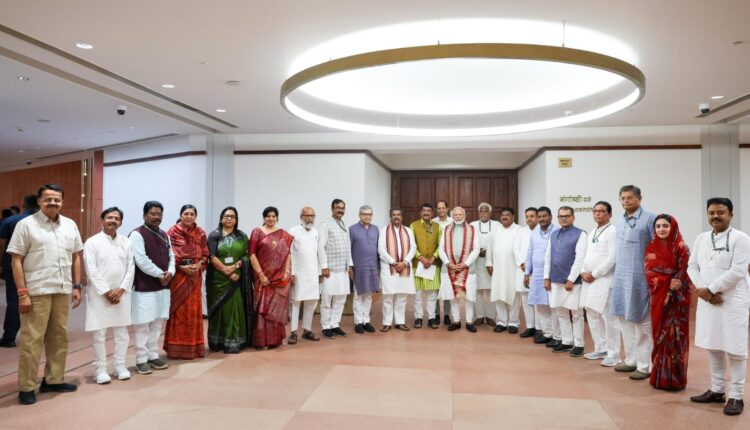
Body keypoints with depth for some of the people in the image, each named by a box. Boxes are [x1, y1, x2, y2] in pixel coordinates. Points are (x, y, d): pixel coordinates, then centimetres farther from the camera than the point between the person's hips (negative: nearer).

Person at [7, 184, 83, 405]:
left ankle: (54, 380, 24)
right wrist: (22, 293, -12)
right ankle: (26, 387, 11)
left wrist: (76, 286, 8)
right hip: (36, 291, -5)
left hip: (62, 291, 5)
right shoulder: (26, 224, -5)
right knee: (32, 340, 0)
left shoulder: (70, 225, 9)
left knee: (59, 337, 12)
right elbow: (16, 261, -6)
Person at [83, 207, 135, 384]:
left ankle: (120, 366, 22)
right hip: (100, 294, -3)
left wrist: (120, 290, -8)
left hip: (121, 294, 4)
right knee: (99, 334, 2)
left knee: (122, 333, 9)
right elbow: (91, 270, -9)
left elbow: (131, 268, 4)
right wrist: (106, 291, -13)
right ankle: (100, 369, 15)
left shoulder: (126, 242, 8)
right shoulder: (92, 242, -3)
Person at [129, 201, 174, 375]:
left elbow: (171, 256, 13)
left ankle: (153, 356, 22)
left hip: (163, 286, 7)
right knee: (143, 324, -2)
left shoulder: (164, 235, 14)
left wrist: (170, 272, -6)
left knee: (157, 323, 12)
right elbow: (141, 261, -17)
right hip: (144, 287, -7)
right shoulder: (137, 234, -10)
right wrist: (160, 274, -13)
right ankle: (141, 360, 8)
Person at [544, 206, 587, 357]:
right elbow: (548, 257, 13)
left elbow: (580, 259, -13)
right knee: (561, 312, 12)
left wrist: (571, 279, -16)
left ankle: (579, 345, 14)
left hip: (572, 281, -6)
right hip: (555, 280, 6)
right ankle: (567, 342, 24)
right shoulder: (554, 234, 12)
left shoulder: (580, 234, -6)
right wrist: (547, 278, 8)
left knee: (576, 314, 4)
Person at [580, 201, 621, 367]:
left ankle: (613, 355, 3)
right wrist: (584, 272, 2)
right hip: (589, 280, 8)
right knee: (592, 316, 13)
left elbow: (612, 258, -16)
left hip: (605, 280, -8)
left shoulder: (613, 231, -8)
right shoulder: (592, 232, 17)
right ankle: (600, 349, 25)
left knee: (608, 318, -5)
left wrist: (594, 275, -13)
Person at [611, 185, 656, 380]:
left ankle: (645, 365, 11)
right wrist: (618, 271, 16)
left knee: (641, 322, 1)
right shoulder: (619, 220, 12)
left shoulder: (649, 219, -9)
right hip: (620, 277, 7)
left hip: (639, 278, -7)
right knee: (624, 319, 13)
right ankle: (631, 360, 26)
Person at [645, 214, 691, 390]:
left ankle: (675, 378, 9)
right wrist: (669, 282, -15)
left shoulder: (681, 248, -4)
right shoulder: (651, 248, 5)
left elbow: (683, 275, -8)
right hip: (658, 298, 3)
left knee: (675, 336, 0)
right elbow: (650, 273, -2)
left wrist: (670, 294, -15)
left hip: (677, 299, -3)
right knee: (660, 335, 7)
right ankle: (659, 376, 15)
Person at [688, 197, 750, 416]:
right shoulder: (701, 238, 10)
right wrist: (702, 290, -8)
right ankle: (717, 390, 24)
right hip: (706, 301, 5)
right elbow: (692, 266, 8)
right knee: (713, 347, 12)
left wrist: (710, 289, -15)